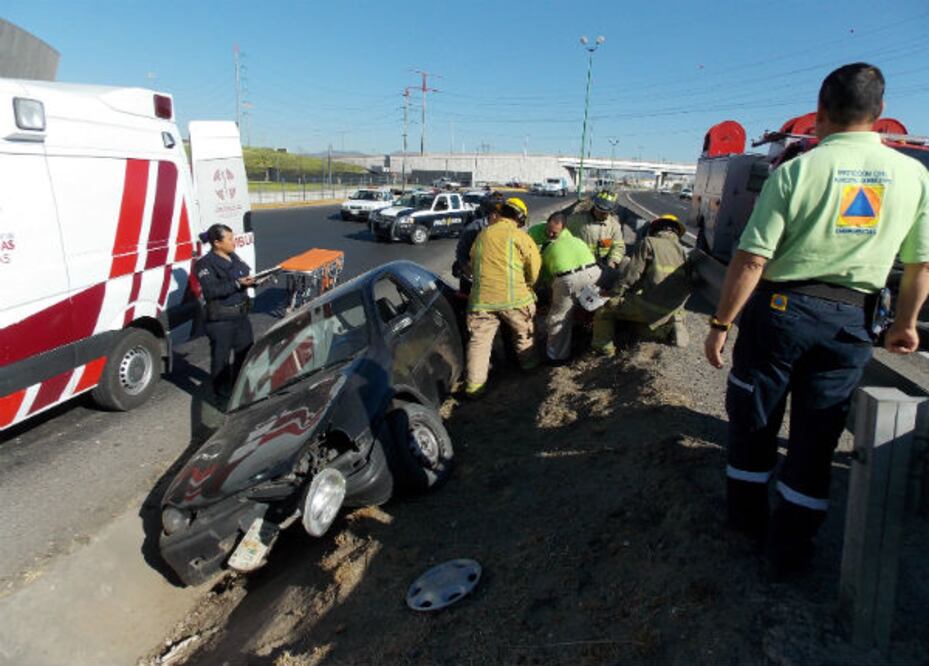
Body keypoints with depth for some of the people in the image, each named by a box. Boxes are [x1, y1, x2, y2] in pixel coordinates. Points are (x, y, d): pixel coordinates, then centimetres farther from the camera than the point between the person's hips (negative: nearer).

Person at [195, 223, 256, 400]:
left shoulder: (233, 257, 8)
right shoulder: (205, 264, -14)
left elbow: (246, 275, 19)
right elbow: (212, 291, -23)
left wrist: (254, 280, 0)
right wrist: (237, 284, -29)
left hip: (241, 313, 8)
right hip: (220, 318, -8)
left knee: (245, 351, 19)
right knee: (221, 356, 3)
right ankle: (222, 393, 18)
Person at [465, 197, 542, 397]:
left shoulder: (483, 234, 11)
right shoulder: (519, 236, -2)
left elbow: (473, 261, 21)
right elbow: (534, 265, 2)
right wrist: (528, 285, 20)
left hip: (482, 298, 3)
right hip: (513, 297, -2)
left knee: (479, 340, 5)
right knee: (523, 333, 23)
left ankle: (474, 384, 1)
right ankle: (528, 363, 40)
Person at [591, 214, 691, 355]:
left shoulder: (648, 243, -3)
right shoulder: (682, 251, 14)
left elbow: (631, 274, -9)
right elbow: (687, 284, 18)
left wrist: (613, 293, 3)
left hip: (649, 305, -6)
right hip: (672, 310, 6)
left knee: (605, 305, 7)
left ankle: (604, 347, 10)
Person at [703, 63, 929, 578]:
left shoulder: (796, 170, -10)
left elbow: (751, 260, -15)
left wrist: (720, 323, -8)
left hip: (780, 308, -3)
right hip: (851, 322, 3)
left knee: (754, 421, 16)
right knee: (815, 440, 12)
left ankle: (748, 517, 35)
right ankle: (787, 552, 23)